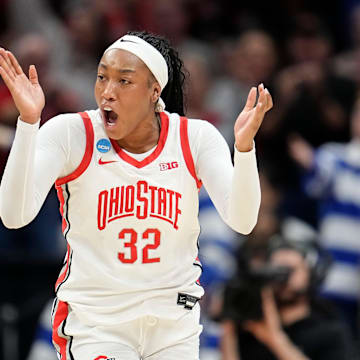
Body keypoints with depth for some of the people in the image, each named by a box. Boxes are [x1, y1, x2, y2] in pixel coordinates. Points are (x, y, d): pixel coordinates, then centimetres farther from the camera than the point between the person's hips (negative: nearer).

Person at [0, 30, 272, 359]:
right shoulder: (70, 133, -10)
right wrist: (28, 121, -32)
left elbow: (241, 222, -15)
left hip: (174, 326, 3)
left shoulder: (195, 138, -5)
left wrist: (244, 146, -32)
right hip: (93, 324, -3)